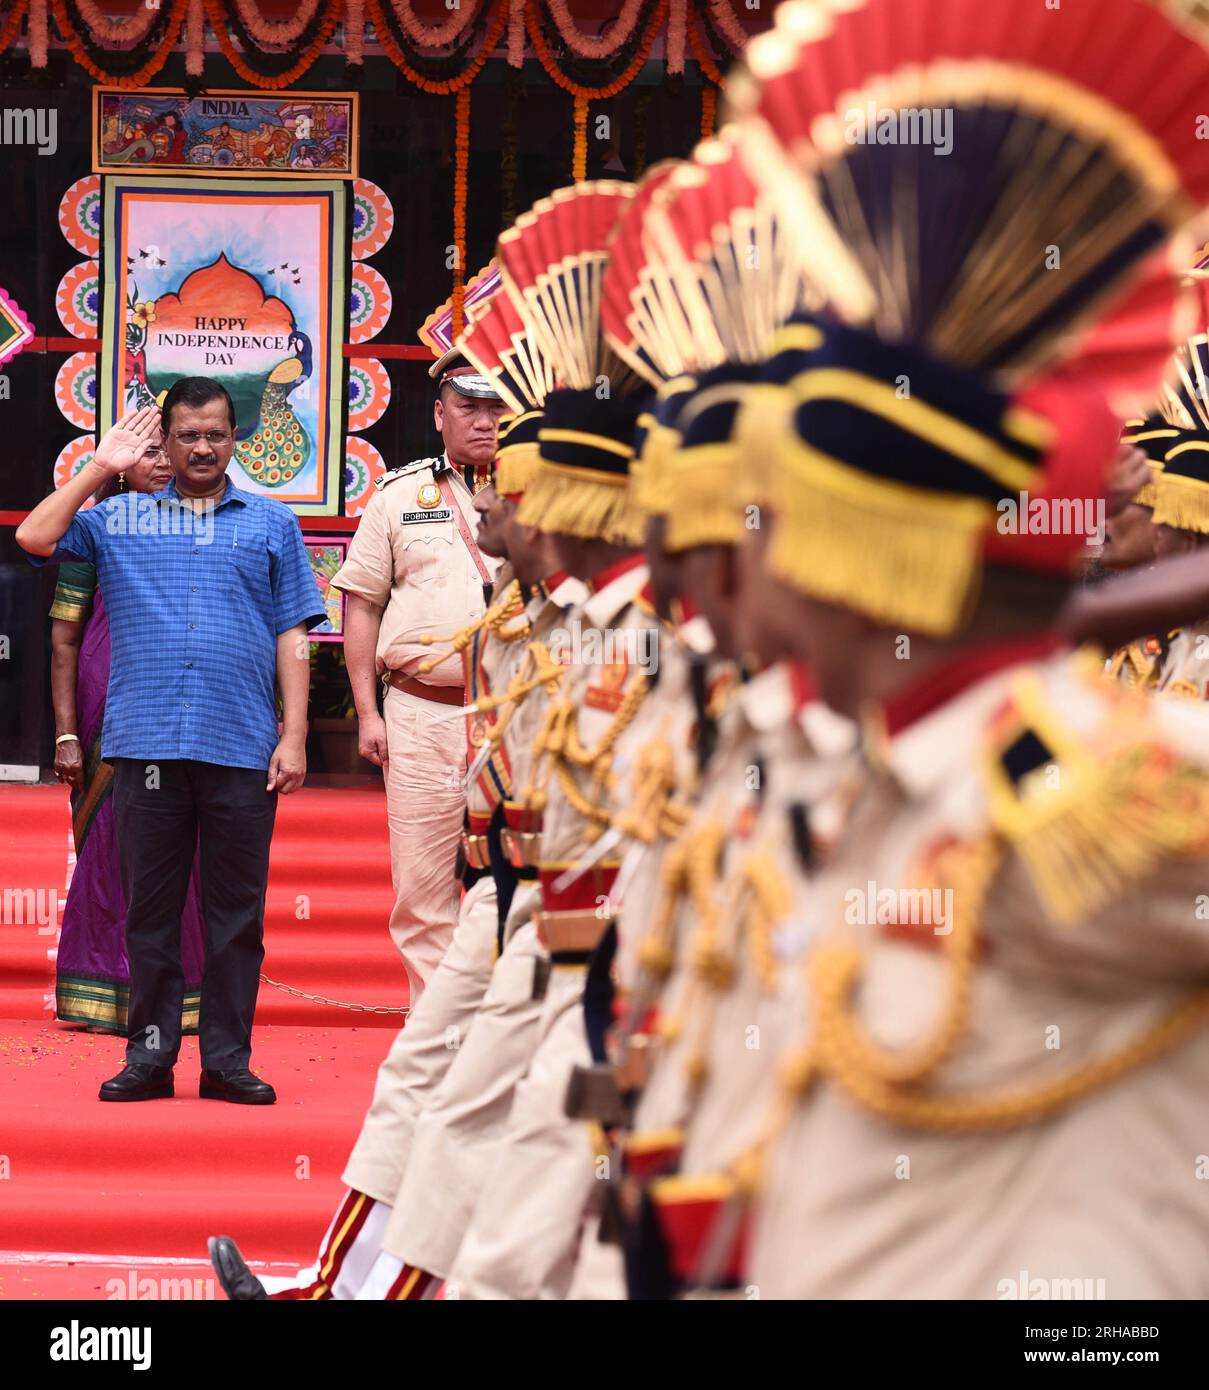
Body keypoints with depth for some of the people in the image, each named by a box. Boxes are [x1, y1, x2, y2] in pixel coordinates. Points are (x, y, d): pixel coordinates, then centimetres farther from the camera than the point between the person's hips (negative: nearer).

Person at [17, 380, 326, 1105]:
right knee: (150, 908, 4)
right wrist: (100, 469, 2)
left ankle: (228, 1059, 7)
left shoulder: (271, 524, 12)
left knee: (237, 912, 2)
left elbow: (292, 634, 9)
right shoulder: (120, 519, 12)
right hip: (147, 743, 0)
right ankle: (150, 1056, 10)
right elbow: (35, 537, 1)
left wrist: (295, 736, 1)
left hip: (243, 747, 0)